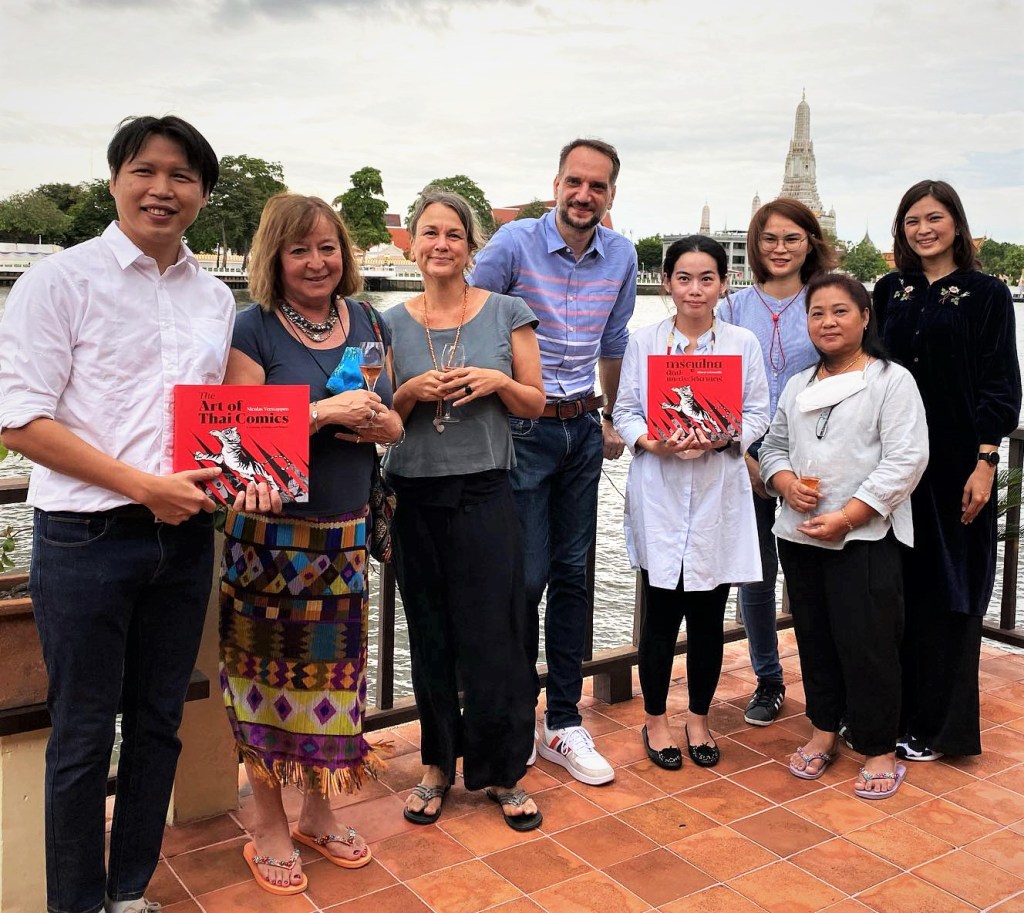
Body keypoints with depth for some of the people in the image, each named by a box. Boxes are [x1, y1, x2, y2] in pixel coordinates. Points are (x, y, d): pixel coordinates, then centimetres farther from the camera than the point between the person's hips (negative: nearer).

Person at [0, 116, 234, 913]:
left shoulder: (216, 298, 9)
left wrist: (226, 470, -4)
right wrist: (143, 485, -18)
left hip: (184, 536, 5)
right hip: (87, 539, -5)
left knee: (158, 725, 15)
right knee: (83, 735, 7)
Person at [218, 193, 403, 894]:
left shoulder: (366, 323, 8)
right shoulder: (254, 330, -7)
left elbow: (393, 426, 14)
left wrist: (377, 420, -9)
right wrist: (326, 412, -22)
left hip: (345, 534, 4)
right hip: (269, 533, -4)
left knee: (333, 671, 12)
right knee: (267, 676, 6)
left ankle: (319, 813, 33)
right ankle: (269, 828, 26)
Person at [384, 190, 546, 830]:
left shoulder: (507, 313, 2)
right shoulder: (392, 324, 7)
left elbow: (536, 403, 6)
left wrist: (499, 381, -13)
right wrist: (413, 392, -9)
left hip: (486, 493, -2)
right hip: (417, 495, 2)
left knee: (494, 634, 0)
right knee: (430, 634, 10)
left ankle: (502, 771, 18)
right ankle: (438, 764, 27)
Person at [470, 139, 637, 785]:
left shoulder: (622, 255, 6)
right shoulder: (515, 243, -9)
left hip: (582, 428, 5)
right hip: (523, 427, -4)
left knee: (573, 575, 7)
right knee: (526, 577, -3)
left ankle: (564, 723, 17)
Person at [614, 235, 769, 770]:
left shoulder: (743, 343, 4)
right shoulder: (643, 342, 3)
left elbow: (757, 414, 3)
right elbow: (624, 410, 3)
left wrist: (721, 439, -16)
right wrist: (652, 443, -16)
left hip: (719, 492, 1)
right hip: (659, 492, -1)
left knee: (708, 614, 9)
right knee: (661, 612, 3)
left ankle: (699, 719, 27)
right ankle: (655, 720, 21)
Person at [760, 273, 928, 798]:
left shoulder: (892, 381, -5)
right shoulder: (797, 387, 14)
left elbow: (906, 459, -12)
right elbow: (773, 447, 17)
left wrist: (847, 517, -17)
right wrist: (787, 483, -7)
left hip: (864, 538, -5)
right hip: (799, 535, 6)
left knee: (867, 645, -1)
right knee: (814, 638, 14)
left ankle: (879, 749, 15)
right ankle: (823, 729, 31)